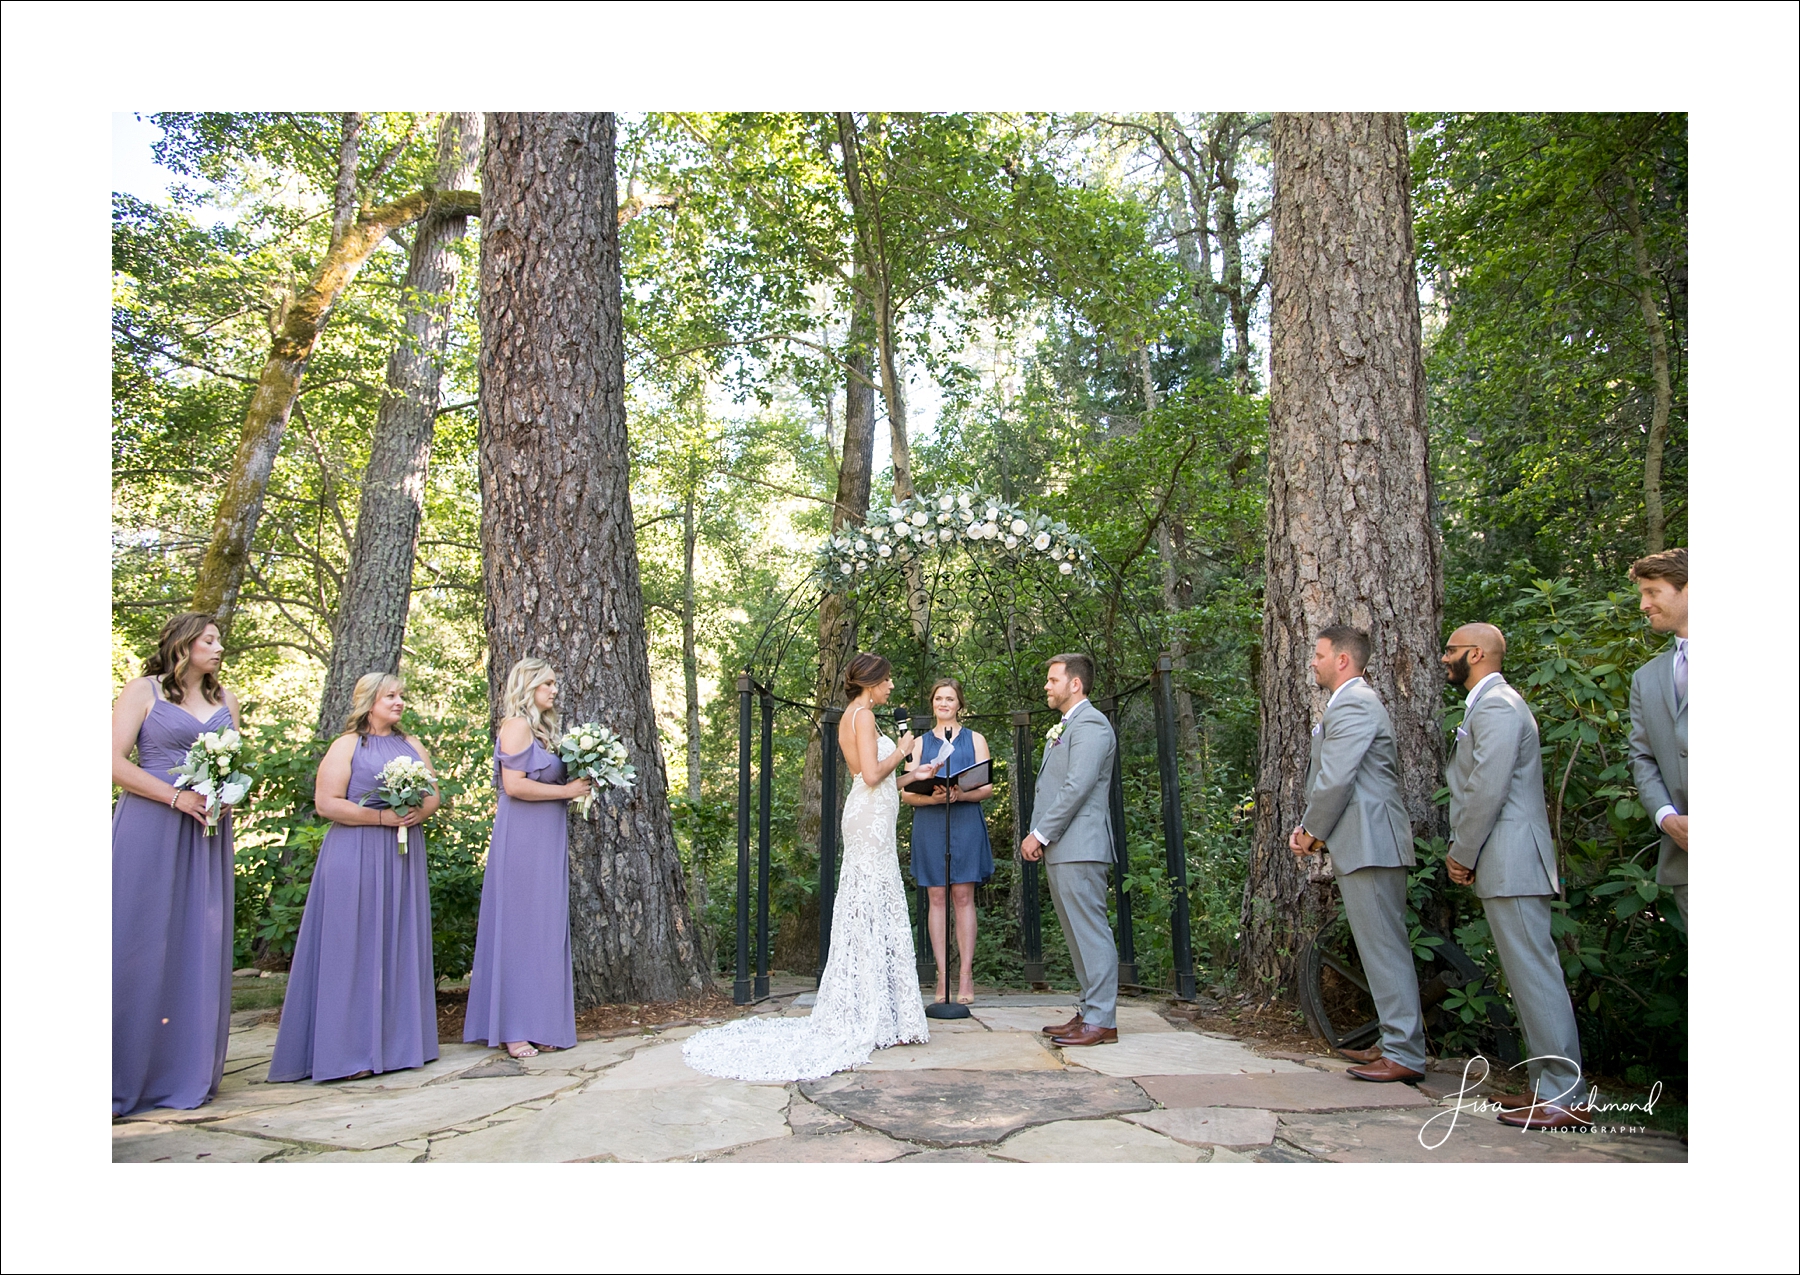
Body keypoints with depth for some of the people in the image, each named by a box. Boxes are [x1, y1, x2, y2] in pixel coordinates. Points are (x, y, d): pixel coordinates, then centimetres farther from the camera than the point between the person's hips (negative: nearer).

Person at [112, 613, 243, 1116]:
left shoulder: (225, 698, 15)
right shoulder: (143, 690, 0)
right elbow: (116, 761, -8)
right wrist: (177, 797, -15)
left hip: (206, 834, 5)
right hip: (150, 829, -4)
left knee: (199, 946, 5)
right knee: (142, 946, -3)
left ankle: (188, 1073, 14)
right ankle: (126, 1077, 8)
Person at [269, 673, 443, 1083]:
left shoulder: (413, 747, 16)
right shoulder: (346, 746, -1)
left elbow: (433, 795, 15)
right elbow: (325, 803, -9)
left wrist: (419, 812, -7)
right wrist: (382, 817, -16)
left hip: (404, 857, 5)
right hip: (356, 859, -5)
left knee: (401, 947, 7)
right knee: (354, 948, -4)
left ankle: (398, 1041, 15)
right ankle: (349, 1051, 3)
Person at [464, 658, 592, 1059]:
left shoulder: (541, 729, 16)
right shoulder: (517, 726, -10)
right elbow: (515, 785, -18)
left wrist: (577, 783, 6)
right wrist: (566, 790, -12)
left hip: (545, 840, 9)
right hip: (522, 840, -9)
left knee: (544, 928, 10)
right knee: (519, 926, -2)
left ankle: (537, 1024, 17)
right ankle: (513, 1030, 6)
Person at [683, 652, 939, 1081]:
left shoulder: (851, 717, 19)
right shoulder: (863, 714, -11)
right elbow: (872, 775, -19)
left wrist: (910, 775, 20)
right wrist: (900, 751, -4)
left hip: (866, 818, 10)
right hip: (873, 820, -10)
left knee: (864, 916, 11)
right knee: (875, 915, -6)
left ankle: (859, 1014, 16)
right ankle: (875, 1020, -1)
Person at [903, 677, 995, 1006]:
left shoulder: (975, 739, 13)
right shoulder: (921, 743, 15)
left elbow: (987, 787, 4)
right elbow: (906, 792, 6)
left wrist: (960, 795, -15)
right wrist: (931, 797, -14)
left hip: (965, 822, -1)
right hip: (929, 824, 1)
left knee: (963, 897, -3)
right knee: (936, 897, -1)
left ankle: (965, 975, -1)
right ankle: (943, 975, 2)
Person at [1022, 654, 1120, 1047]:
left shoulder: (1089, 724, -10)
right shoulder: (1063, 728, 22)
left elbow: (1077, 788, -19)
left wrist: (1040, 834, -15)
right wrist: (1037, 836, 9)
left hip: (1080, 848, -10)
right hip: (1061, 849, 10)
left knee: (1091, 933, -5)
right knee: (1078, 934, 13)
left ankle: (1101, 1021, 1)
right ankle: (1089, 1011, 20)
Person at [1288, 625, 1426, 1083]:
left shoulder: (1353, 704, -13)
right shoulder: (1351, 702, 21)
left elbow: (1336, 779, -19)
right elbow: (1327, 776, 20)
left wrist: (1313, 833, -7)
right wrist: (1307, 825, 10)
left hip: (1369, 843, -11)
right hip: (1363, 844, 11)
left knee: (1384, 946, -6)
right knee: (1380, 945, 14)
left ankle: (1405, 1054, -1)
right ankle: (1396, 1041, 22)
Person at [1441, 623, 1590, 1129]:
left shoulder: (1496, 705, -13)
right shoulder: (1488, 704, 21)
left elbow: (1488, 790, -19)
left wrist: (1462, 854, -10)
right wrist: (1464, 852, 14)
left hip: (1511, 861, -11)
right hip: (1503, 865, 11)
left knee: (1534, 972, -7)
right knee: (1528, 972, 13)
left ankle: (1565, 1097, -1)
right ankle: (1549, 1086, 20)